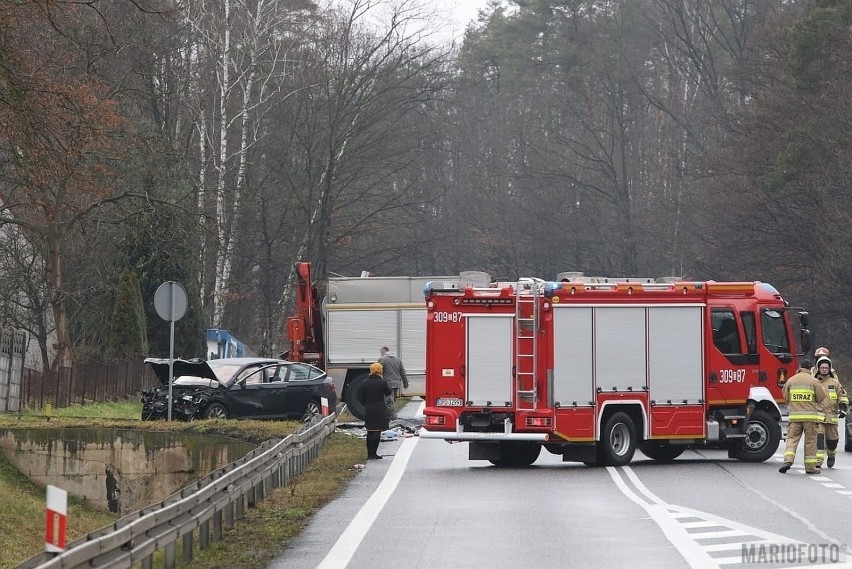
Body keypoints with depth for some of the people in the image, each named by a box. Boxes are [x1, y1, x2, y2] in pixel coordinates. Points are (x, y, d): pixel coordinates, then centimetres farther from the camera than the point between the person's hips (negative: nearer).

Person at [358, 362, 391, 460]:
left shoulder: (365, 382, 0)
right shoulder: (382, 382, -11)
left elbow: (361, 397, 5)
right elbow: (388, 393, 5)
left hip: (368, 410, 4)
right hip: (380, 410, -4)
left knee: (370, 432, 13)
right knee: (377, 432, 0)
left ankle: (369, 453, 16)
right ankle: (373, 453, -4)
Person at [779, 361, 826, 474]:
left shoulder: (791, 381, 5)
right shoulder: (813, 381, -3)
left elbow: (786, 396, 13)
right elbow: (821, 398, 1)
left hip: (794, 415, 2)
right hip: (810, 415, -2)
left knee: (792, 439, 4)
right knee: (810, 441, 5)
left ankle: (788, 460, -17)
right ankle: (810, 466, 7)